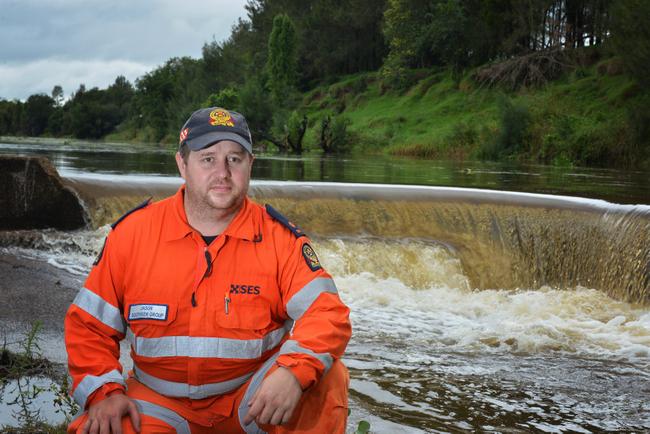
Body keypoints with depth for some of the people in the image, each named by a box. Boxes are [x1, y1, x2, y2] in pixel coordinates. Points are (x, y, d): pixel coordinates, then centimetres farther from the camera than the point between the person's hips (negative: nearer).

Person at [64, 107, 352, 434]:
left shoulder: (278, 236, -8)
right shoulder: (133, 231, -5)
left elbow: (326, 312, -16)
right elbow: (89, 324, 2)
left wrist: (293, 371, -35)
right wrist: (105, 392, -13)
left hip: (252, 396, -1)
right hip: (160, 402, 1)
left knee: (327, 378, -28)